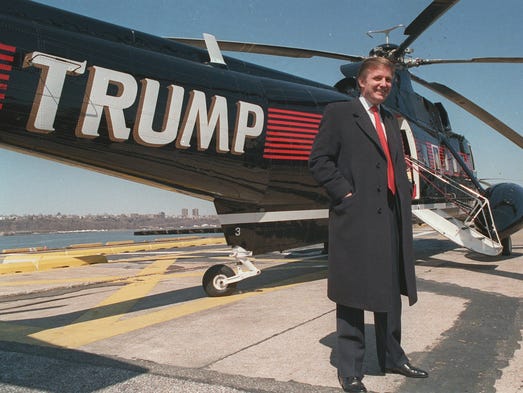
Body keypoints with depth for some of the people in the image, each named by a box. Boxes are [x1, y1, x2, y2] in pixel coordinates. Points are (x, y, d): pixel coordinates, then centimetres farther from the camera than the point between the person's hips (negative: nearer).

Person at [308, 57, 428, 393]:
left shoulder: (391, 121, 22)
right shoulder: (338, 113, 1)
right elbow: (319, 160, -6)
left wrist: (405, 195, 8)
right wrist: (345, 194, -14)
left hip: (391, 217, 7)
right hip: (356, 217, -7)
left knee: (391, 292, 17)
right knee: (352, 295, 0)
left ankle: (392, 358, 34)